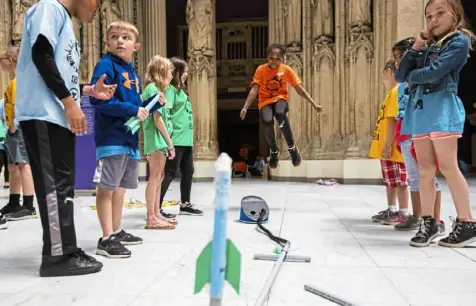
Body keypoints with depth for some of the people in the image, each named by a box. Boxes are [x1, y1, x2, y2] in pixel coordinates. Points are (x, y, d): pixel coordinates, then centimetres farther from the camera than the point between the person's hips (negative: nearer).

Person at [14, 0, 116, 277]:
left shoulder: (66, 24, 26)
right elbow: (41, 55, -16)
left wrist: (89, 90, 18)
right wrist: (70, 103, -19)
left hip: (60, 117, 9)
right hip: (44, 115, -9)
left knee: (63, 185, 8)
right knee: (54, 185, -8)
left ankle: (65, 251, 15)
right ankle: (57, 256, -2)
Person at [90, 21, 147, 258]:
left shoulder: (133, 73, 16)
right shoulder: (105, 65, -8)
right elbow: (99, 100, -20)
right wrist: (133, 110, -18)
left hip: (129, 137, 8)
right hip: (111, 137, -8)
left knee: (120, 187, 15)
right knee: (106, 188, -3)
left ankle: (117, 232, 27)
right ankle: (106, 239, 4)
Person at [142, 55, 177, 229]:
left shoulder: (156, 89, 19)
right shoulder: (153, 88, -10)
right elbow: (157, 118, -16)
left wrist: (167, 141, 12)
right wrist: (169, 142, -13)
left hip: (160, 139, 10)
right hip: (157, 138, -10)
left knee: (159, 177, 11)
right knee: (155, 177, -9)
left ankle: (156, 215, 17)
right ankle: (151, 218, -5)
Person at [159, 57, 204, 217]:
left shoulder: (181, 90, 18)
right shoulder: (170, 89, -10)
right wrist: (168, 138, -22)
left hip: (186, 139, 9)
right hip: (176, 139, -9)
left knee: (188, 171, 14)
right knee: (170, 173, -7)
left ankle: (185, 204, 27)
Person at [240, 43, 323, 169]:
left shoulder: (286, 69, -4)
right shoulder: (261, 70, -7)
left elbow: (299, 89, -2)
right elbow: (254, 90, -12)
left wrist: (314, 104, -6)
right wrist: (245, 108, -24)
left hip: (280, 98, 0)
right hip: (265, 101, 0)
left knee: (280, 113, -37)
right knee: (268, 121, -32)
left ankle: (292, 148, -20)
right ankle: (274, 151, -2)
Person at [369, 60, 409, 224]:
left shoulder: (395, 91, -13)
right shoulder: (393, 92, 17)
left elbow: (393, 120, -21)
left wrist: (388, 145, -23)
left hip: (392, 147, -10)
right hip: (386, 147, 10)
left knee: (399, 181, -3)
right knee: (390, 180, 15)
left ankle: (404, 214, 5)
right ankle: (392, 210, 25)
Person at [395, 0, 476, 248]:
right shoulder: (427, 46, 20)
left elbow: (434, 72, -14)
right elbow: (400, 75, 11)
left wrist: (412, 76, 4)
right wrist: (415, 48, 3)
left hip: (442, 107, -6)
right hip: (419, 108, 7)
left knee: (447, 167, -8)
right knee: (425, 169, 5)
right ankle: (428, 222, 11)